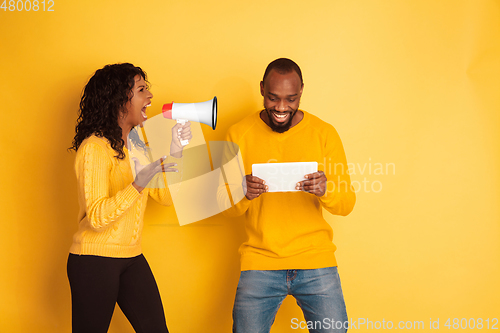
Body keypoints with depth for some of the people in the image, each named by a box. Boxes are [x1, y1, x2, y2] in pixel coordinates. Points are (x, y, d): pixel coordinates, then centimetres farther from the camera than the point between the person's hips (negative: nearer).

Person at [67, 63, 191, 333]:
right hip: (94, 260, -7)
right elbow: (96, 217, -23)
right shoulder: (94, 148, -14)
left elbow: (165, 196, 10)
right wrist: (139, 183, -33)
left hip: (131, 259, 7)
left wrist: (176, 151, -1)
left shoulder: (137, 145, 12)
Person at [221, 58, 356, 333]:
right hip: (259, 262, 0)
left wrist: (326, 190, -22)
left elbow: (346, 204, 1)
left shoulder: (324, 133, 1)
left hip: (316, 260, 0)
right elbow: (225, 206, 2)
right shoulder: (239, 134, 1)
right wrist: (243, 194, -21)